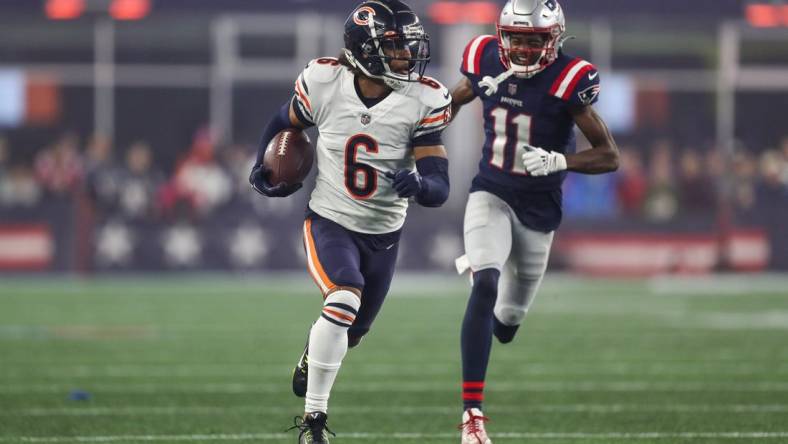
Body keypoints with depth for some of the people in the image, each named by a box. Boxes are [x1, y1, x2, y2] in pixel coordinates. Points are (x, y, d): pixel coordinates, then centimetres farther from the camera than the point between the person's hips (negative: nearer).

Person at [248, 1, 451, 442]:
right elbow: (286, 123, 7)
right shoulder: (324, 82, -18)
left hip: (383, 234, 3)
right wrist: (263, 167, -3)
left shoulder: (423, 101, -19)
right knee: (344, 301, -29)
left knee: (352, 331, 21)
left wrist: (418, 184, -41)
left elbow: (440, 187, -20)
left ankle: (313, 355, 59)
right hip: (330, 222, -3)